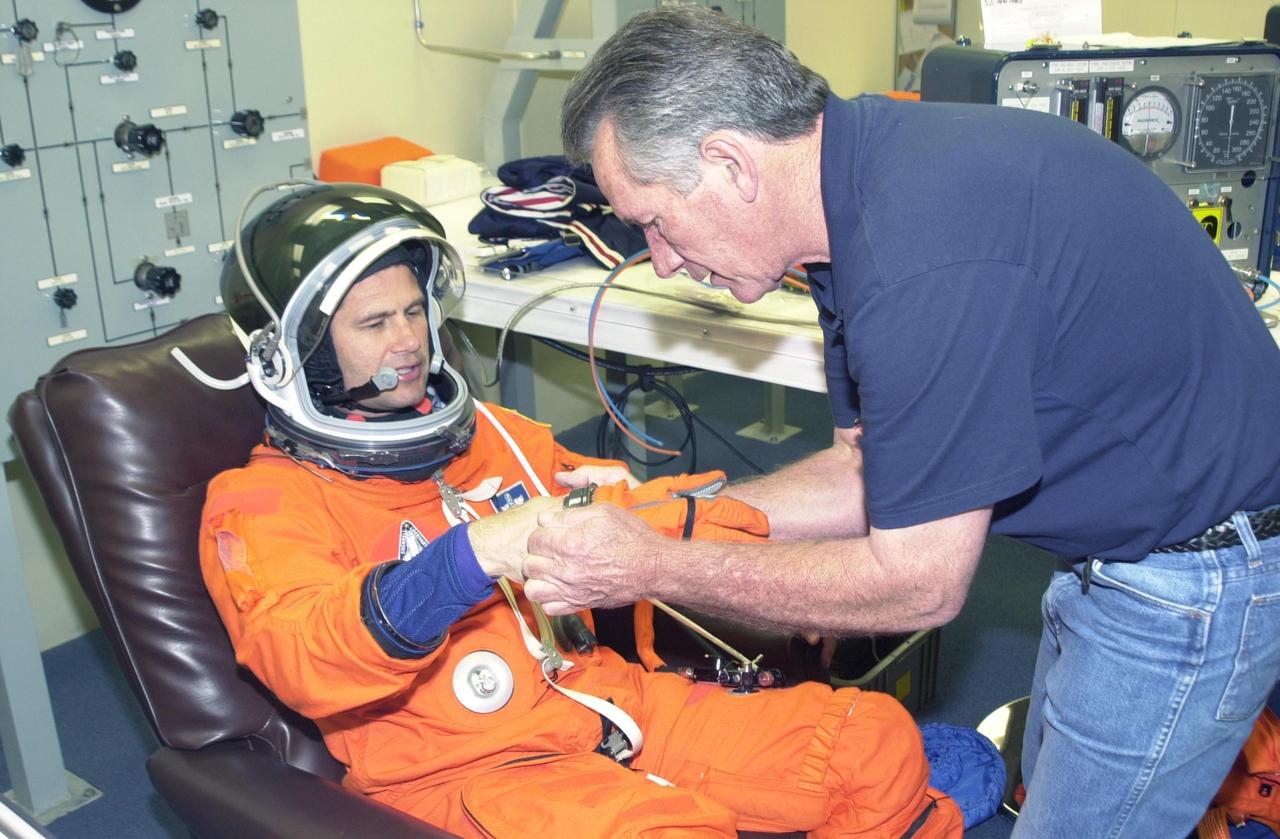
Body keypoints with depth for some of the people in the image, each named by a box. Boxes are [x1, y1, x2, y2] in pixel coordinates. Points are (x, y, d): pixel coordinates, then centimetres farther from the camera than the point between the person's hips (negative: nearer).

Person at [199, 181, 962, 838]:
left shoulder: (492, 435, 18)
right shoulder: (263, 501, 0)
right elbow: (303, 660, -19)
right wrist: (468, 560, -34)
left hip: (607, 700, 6)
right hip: (461, 766, -6)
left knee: (876, 740, -4)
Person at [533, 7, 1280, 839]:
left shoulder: (926, 255, -34)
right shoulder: (863, 179, -2)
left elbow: (916, 584, -24)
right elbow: (867, 472, 5)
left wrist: (654, 569, -19)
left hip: (1193, 574, -9)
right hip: (1130, 535, 10)